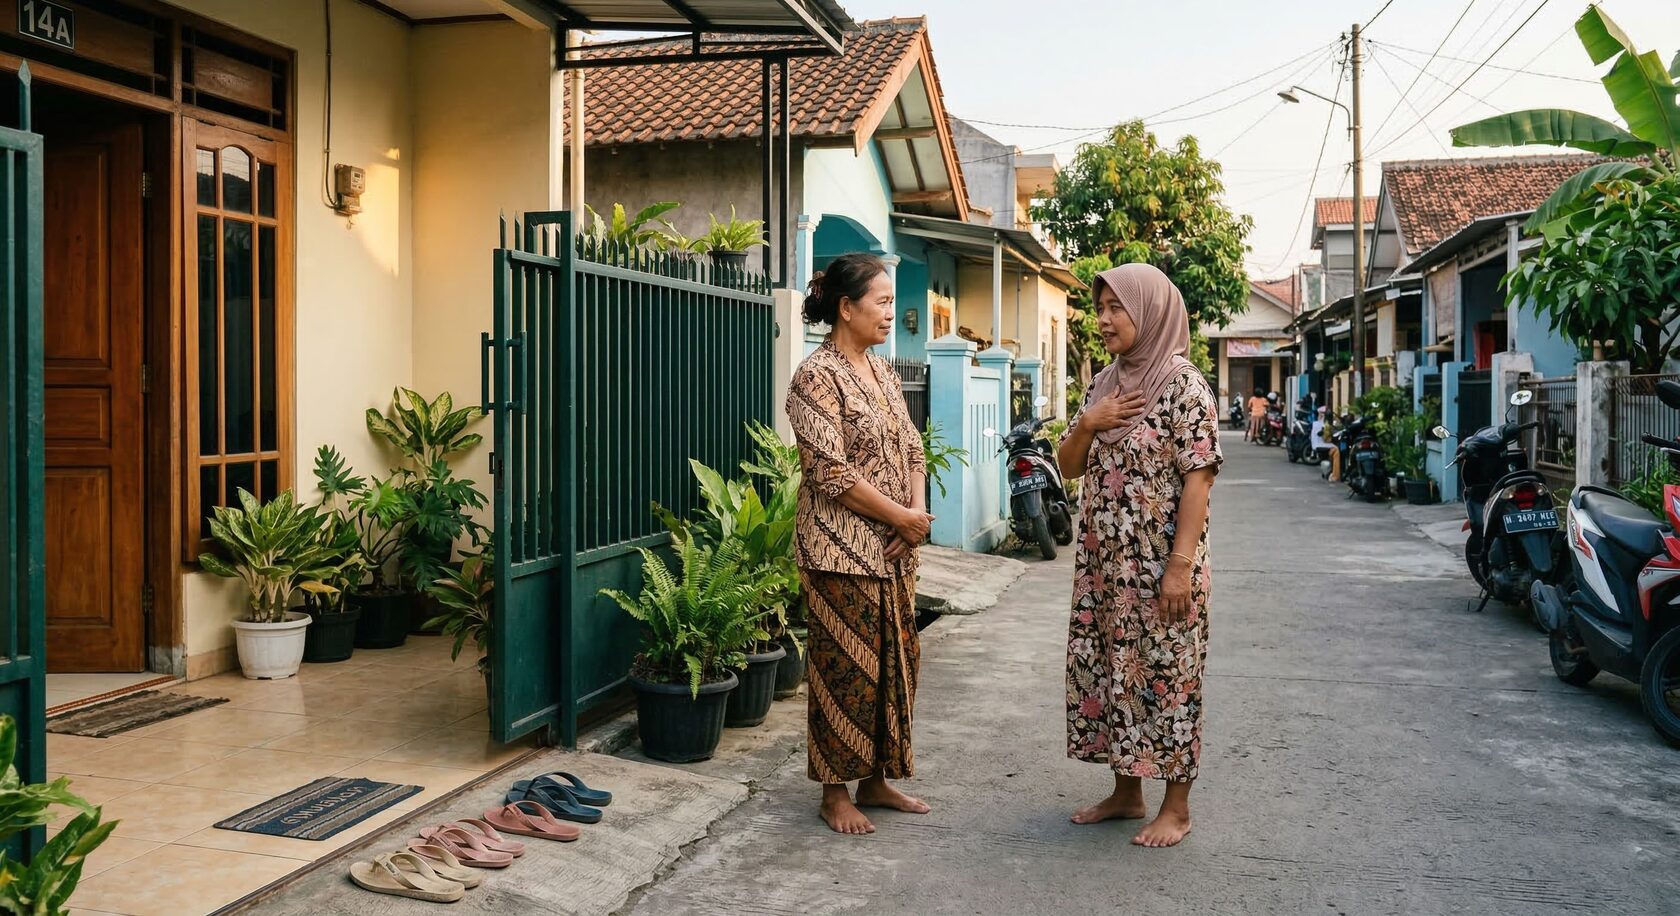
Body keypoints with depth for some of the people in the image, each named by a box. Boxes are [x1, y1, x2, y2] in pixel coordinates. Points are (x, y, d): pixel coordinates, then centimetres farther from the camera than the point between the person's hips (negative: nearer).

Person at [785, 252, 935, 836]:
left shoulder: (882, 372, 12)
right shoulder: (817, 377, -14)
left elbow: (911, 449, 13)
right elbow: (831, 473, -20)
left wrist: (917, 511, -5)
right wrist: (903, 518, -15)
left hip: (892, 548, 8)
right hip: (842, 549, -8)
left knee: (894, 660, 12)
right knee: (846, 668, 0)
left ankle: (876, 779, 26)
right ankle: (836, 793, 14)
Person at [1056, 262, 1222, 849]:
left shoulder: (1184, 386, -11)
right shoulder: (1106, 384, 11)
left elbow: (1198, 477, -15)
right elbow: (1069, 466, 14)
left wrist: (1181, 565, -20)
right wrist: (1087, 424, -7)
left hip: (1160, 565, -7)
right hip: (1105, 563, 7)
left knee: (1166, 676, 2)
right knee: (1105, 671, 12)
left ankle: (1176, 806, 15)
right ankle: (1126, 790, 27)